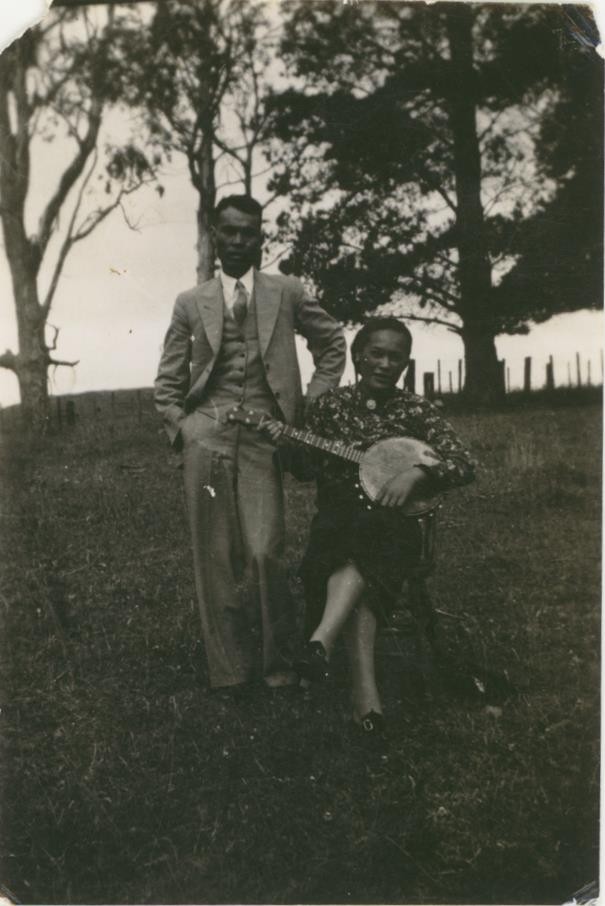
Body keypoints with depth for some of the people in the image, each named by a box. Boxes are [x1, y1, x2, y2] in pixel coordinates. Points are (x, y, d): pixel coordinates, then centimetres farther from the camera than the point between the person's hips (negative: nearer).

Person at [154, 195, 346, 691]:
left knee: (264, 554, -12)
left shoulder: (287, 292, 11)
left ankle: (279, 669, 7)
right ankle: (229, 676, 8)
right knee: (217, 562, -1)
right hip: (206, 440, 1)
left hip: (263, 440, -1)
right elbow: (168, 384, 15)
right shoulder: (191, 304, 12)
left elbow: (332, 344, 19)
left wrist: (310, 406, 11)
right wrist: (183, 431, 2)